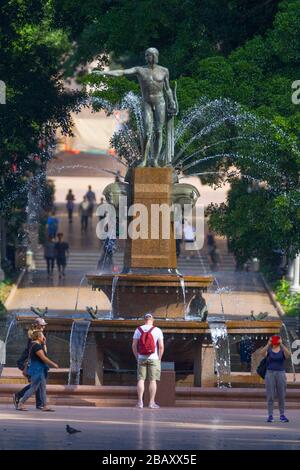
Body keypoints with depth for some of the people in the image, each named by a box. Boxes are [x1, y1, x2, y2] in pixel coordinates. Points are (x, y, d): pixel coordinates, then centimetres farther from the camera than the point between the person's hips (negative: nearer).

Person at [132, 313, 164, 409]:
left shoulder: (138, 330, 2)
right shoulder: (157, 330, -4)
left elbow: (134, 345, 1)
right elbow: (161, 346, -9)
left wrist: (137, 358, 10)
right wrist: (159, 358, 2)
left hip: (141, 358, 2)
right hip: (153, 358, -2)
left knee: (141, 379, 4)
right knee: (152, 380, 1)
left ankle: (140, 402, -3)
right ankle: (151, 402, -1)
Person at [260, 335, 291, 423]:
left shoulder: (282, 350, 4)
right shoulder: (268, 350, 4)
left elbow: (288, 354, -19)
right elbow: (262, 353, -19)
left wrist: (281, 345, -29)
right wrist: (268, 344, -31)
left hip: (281, 373, 1)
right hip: (270, 373, -1)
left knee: (281, 396, 3)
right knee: (270, 396, -2)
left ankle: (282, 415, 10)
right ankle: (270, 415, 1)